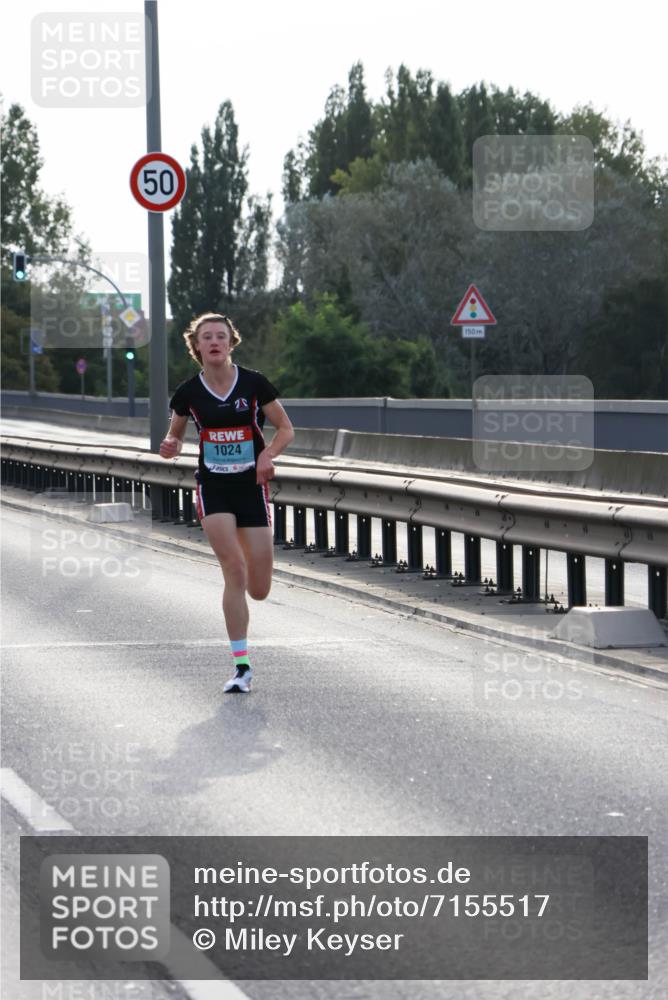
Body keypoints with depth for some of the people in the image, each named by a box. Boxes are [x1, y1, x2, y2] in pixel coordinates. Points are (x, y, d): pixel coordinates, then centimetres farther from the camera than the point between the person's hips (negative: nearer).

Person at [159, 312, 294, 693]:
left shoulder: (254, 383, -5)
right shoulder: (188, 392, -2)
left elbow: (286, 428, 3)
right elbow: (175, 435, 12)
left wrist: (268, 453, -16)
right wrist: (170, 446, -11)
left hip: (252, 486, 0)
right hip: (213, 487, 0)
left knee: (259, 590, -2)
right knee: (235, 570, -18)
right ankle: (242, 666, -12)